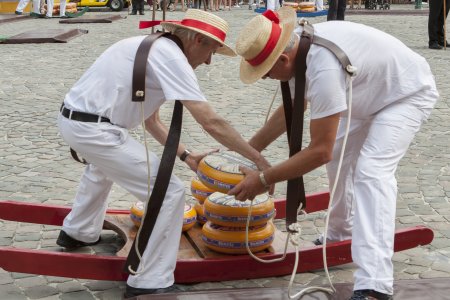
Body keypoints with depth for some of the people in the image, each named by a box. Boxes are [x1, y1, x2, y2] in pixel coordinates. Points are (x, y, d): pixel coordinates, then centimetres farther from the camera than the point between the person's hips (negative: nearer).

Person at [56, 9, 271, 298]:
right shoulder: (171, 56, -13)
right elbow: (211, 122, -19)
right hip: (94, 129, -11)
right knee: (170, 192, -8)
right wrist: (258, 158, -11)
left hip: (73, 118, 11)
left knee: (104, 165, 42)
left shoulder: (155, 49, 17)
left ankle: (78, 233, 58)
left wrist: (186, 156, 22)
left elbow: (152, 120, 24)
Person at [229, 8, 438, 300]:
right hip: (373, 89, 10)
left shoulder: (323, 69, -39)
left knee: (371, 171, -25)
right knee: (340, 157, 19)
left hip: (409, 92, -10)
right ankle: (341, 235, 40)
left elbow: (320, 151, -34)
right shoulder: (297, 45, -11)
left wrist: (263, 180, -28)